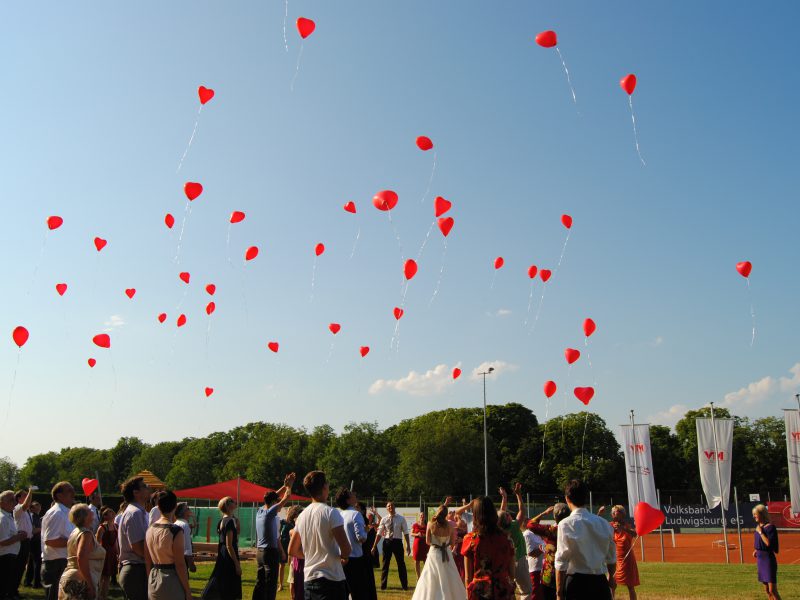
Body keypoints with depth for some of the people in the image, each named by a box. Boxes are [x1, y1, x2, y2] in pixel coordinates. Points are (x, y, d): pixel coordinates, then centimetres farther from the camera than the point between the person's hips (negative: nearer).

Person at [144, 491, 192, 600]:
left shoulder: (150, 529, 3)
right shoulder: (175, 531, -16)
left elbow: (148, 562, 9)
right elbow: (180, 564, -16)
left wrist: (150, 582, 19)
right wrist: (188, 591, -9)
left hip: (153, 580, 7)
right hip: (171, 581, -7)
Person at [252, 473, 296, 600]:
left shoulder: (260, 511, 8)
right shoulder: (270, 513, -14)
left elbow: (274, 496, 21)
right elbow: (286, 498, -9)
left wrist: (285, 485, 21)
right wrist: (289, 486, 8)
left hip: (259, 551, 8)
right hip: (270, 552, -8)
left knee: (260, 582, 12)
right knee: (271, 584, -5)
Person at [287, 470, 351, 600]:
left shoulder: (302, 515, 9)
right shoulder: (331, 513, -13)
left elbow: (292, 550, 16)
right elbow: (346, 549, -18)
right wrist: (344, 556, 3)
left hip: (308, 580, 7)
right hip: (331, 579, -7)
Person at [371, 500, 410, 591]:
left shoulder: (401, 519, -1)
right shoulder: (384, 519, 2)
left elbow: (405, 533, -2)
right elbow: (379, 533, 2)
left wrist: (408, 545, -8)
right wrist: (374, 546, -2)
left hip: (397, 542, -1)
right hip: (387, 542, 1)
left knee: (401, 564, 6)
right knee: (385, 564, 9)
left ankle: (404, 585, 16)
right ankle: (383, 585, 20)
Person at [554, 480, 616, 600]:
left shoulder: (566, 524, -11)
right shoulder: (603, 523, 4)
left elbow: (561, 562, -12)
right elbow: (611, 558, 14)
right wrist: (611, 577, 32)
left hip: (577, 582, -4)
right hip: (600, 582, 4)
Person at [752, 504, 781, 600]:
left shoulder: (770, 527, -15)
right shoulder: (758, 526, 9)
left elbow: (768, 543, -24)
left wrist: (760, 532, -17)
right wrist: (756, 550, 8)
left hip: (768, 559, -8)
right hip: (760, 559, 8)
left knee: (772, 590, -9)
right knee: (767, 590, 13)